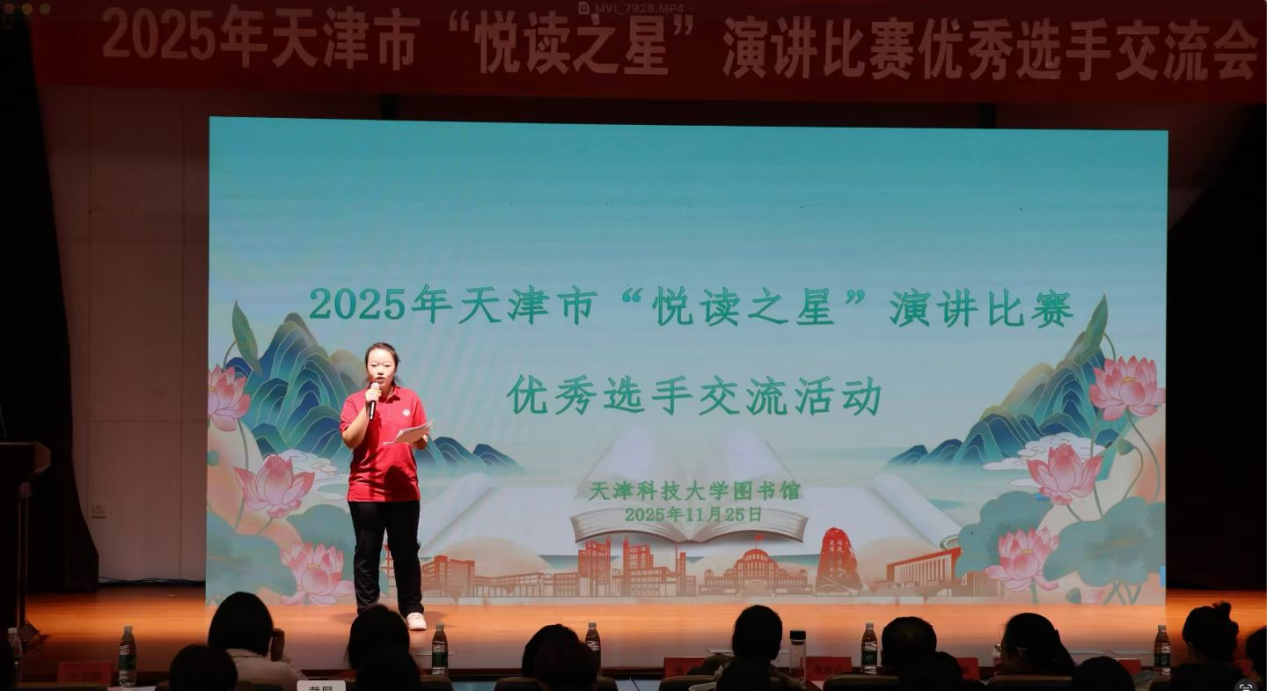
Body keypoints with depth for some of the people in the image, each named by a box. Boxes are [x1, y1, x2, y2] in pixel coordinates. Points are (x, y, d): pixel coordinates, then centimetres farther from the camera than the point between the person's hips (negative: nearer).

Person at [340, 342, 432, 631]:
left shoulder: (410, 399, 6)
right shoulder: (355, 401, 0)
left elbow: (422, 442, 11)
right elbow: (350, 440, -11)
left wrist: (418, 438, -12)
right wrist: (368, 406, -15)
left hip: (404, 489, 1)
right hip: (365, 489, -1)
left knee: (406, 551, 4)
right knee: (367, 553, 3)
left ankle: (412, 610, 9)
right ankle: (366, 612, 9)